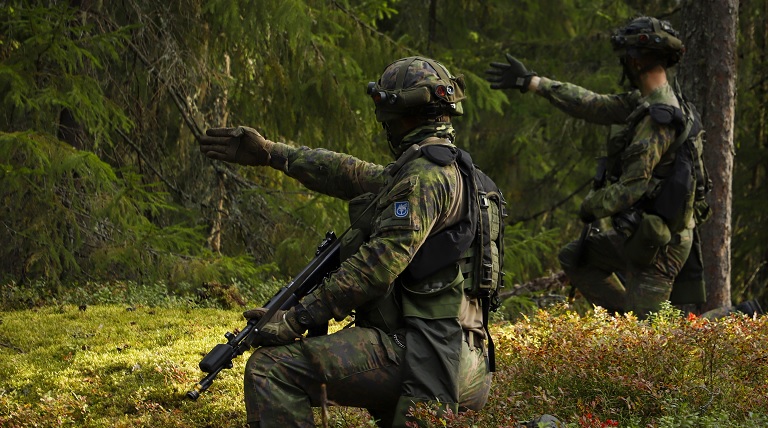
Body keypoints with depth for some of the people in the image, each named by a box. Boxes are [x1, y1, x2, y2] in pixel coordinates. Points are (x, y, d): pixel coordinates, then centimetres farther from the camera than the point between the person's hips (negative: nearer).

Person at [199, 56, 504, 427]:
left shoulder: (425, 175, -10)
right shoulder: (450, 170, 22)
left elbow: (378, 265, -18)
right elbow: (353, 175, 32)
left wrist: (298, 318, -16)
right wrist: (270, 153, 36)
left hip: (418, 352, -10)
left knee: (272, 367, -15)